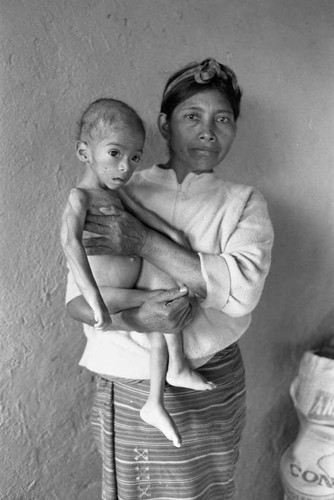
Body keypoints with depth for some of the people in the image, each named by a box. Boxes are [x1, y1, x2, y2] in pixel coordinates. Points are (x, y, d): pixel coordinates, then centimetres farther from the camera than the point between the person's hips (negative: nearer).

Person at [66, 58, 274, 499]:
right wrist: (135, 318, -26)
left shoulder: (244, 203, -1)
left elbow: (243, 288, -20)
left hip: (216, 385, 1)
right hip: (130, 389, 0)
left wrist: (145, 242, -24)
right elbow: (78, 301, -6)